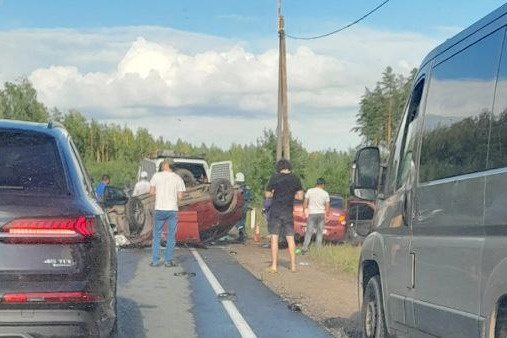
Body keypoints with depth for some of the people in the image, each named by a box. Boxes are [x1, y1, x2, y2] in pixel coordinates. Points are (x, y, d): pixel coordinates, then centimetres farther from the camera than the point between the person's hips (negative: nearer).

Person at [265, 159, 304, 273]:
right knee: (290, 238, 8)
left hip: (275, 211, -3)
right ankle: (293, 265, 7)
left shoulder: (275, 178, -5)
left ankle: (274, 266, -2)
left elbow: (267, 195, -2)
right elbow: (300, 196, 3)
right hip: (288, 212, 3)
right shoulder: (295, 179, 3)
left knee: (274, 238, 0)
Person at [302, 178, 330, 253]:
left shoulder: (310, 191, -2)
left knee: (309, 231, 1)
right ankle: (318, 248, 6)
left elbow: (305, 203, 0)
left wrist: (304, 210, 13)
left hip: (312, 214, 0)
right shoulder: (325, 193, 0)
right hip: (321, 214, 1)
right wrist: (327, 215, 16)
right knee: (320, 232, 9)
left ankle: (305, 248, -9)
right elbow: (327, 206, 3)